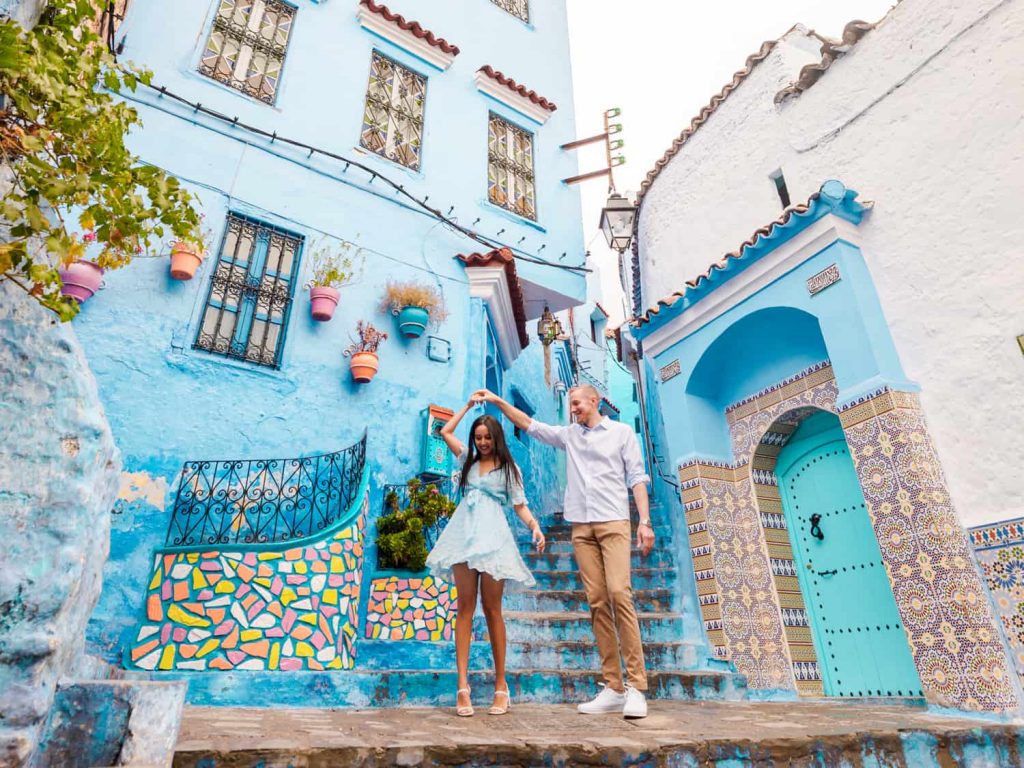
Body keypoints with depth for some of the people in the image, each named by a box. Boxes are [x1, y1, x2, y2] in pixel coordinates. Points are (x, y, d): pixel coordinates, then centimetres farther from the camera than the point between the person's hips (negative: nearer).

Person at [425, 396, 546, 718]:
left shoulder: (509, 468, 10)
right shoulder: (469, 460, 19)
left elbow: (520, 505, 6)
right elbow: (445, 431, 25)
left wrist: (535, 526, -12)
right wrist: (468, 406, 24)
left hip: (492, 535, -2)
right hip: (464, 533, 2)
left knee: (492, 609, -1)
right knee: (465, 606, -3)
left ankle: (501, 685, 6)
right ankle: (463, 685, -4)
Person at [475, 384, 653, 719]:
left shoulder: (621, 432, 8)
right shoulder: (569, 435, 19)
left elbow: (637, 478, 3)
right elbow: (529, 424, 20)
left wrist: (645, 521, -6)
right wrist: (498, 401, 12)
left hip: (614, 522, -4)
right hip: (581, 527, 4)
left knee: (620, 594, -16)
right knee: (597, 602, -1)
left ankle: (636, 686, -11)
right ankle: (613, 687, 2)